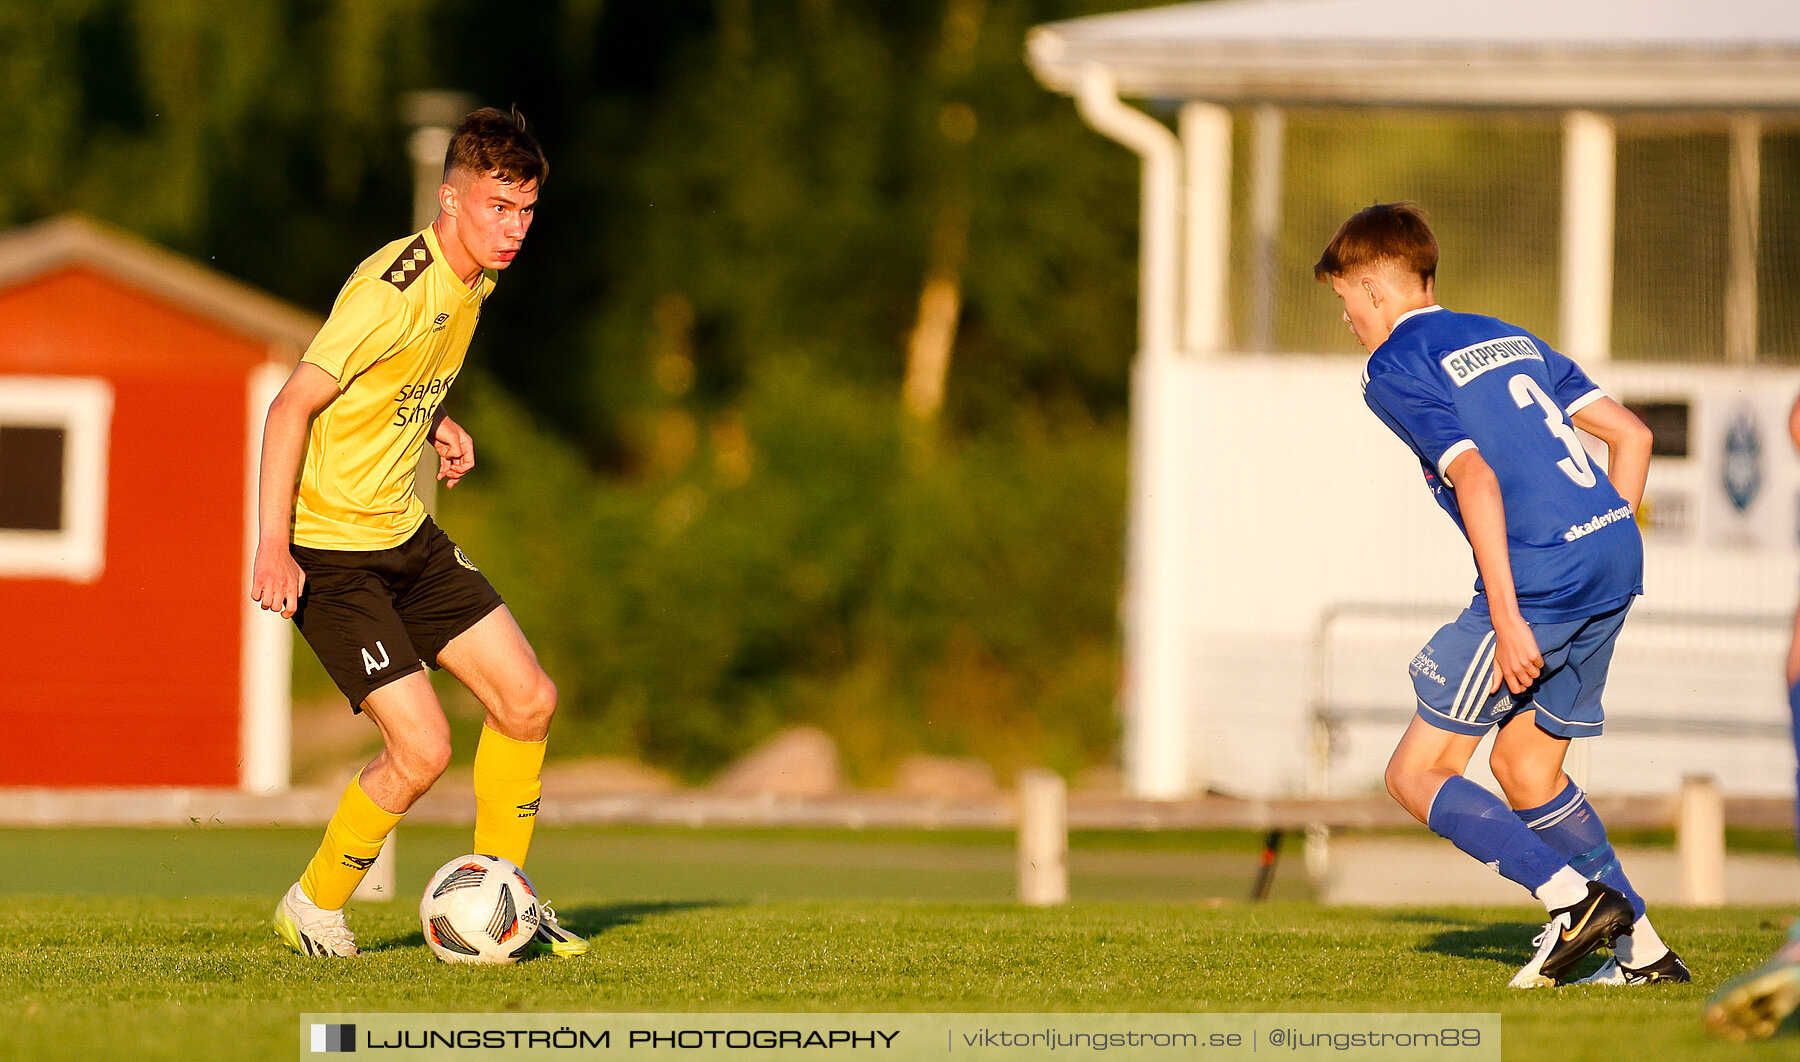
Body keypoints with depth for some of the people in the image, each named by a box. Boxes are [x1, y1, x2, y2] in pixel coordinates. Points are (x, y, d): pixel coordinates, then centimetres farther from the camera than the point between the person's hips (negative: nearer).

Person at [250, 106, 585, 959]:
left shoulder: (474, 280, 5)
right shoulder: (393, 290, -23)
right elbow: (293, 405, -23)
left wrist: (433, 424, 4)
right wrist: (274, 545, -27)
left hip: (407, 535, 9)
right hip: (330, 549, -9)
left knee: (528, 698, 4)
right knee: (422, 747, -14)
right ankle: (314, 908, 8)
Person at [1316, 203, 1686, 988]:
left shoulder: (1394, 370, -1)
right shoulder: (1510, 339, 23)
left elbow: (1475, 477, -15)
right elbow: (1630, 434, 18)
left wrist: (1506, 617, -17)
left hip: (1537, 576, -8)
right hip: (1616, 554, 8)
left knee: (1416, 775, 2)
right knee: (1524, 771, 20)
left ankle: (1571, 896, -14)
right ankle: (1641, 949, 12)